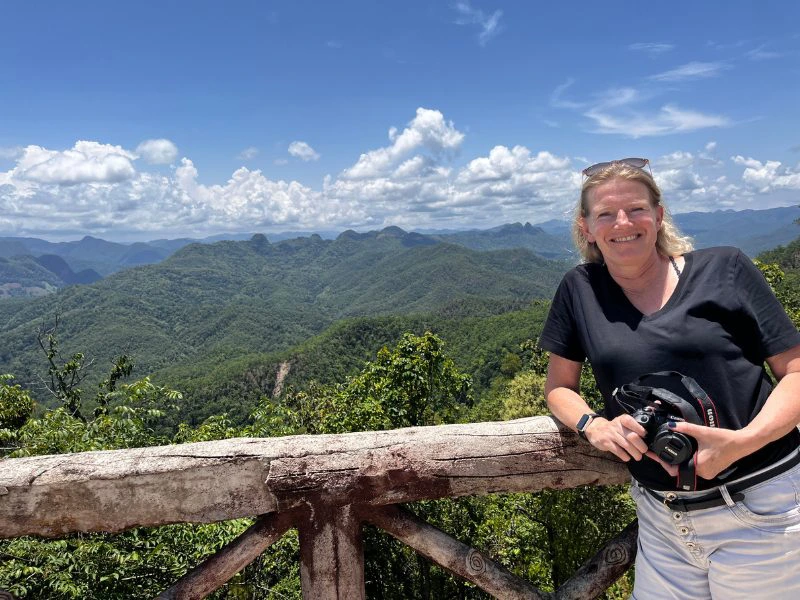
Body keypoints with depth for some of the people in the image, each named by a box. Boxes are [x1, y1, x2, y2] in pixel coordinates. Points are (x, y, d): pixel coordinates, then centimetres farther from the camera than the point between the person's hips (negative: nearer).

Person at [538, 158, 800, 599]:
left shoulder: (724, 269, -4)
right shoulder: (579, 290, 2)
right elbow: (559, 385, 9)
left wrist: (744, 441, -20)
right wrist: (592, 425, -13)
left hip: (762, 508, -2)